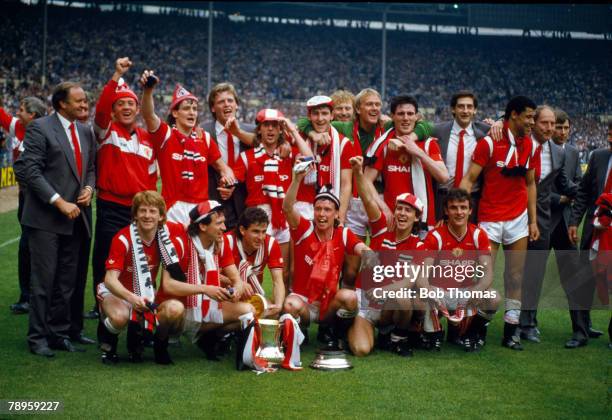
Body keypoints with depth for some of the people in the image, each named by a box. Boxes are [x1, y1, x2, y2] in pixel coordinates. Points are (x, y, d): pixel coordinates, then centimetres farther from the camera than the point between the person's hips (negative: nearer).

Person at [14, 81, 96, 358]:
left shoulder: (86, 132, 13)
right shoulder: (39, 128, -7)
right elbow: (31, 171, -13)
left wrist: (89, 187, -1)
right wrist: (59, 202, -18)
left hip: (75, 217, 6)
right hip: (46, 218, -6)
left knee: (67, 281, 10)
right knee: (43, 280, -2)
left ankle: (59, 333, 19)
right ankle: (38, 337, 7)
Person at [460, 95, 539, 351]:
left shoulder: (529, 144, 8)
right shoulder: (489, 142, -9)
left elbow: (530, 184, 15)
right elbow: (469, 179, -9)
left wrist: (533, 221, 11)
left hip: (518, 218, 5)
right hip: (490, 218, -5)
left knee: (515, 276, 5)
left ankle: (511, 330, 11)